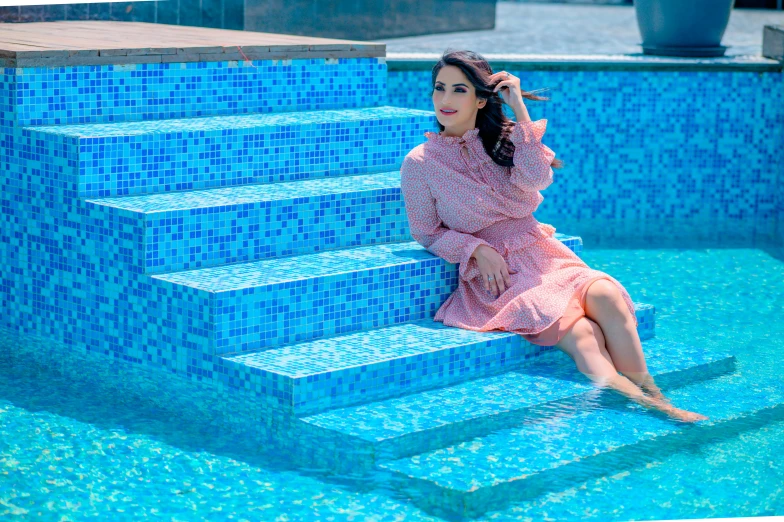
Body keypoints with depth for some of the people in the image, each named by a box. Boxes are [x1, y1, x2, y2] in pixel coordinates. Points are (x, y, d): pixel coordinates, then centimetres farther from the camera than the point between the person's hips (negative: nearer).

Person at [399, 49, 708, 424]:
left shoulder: (502, 139, 10)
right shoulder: (419, 164, 1)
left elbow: (537, 179, -11)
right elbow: (427, 233, 4)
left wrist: (519, 109, -10)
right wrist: (477, 250, -12)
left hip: (546, 260, 3)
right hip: (497, 279, -3)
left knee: (605, 295, -30)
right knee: (581, 333, -29)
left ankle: (654, 395, -26)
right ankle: (642, 407, -33)